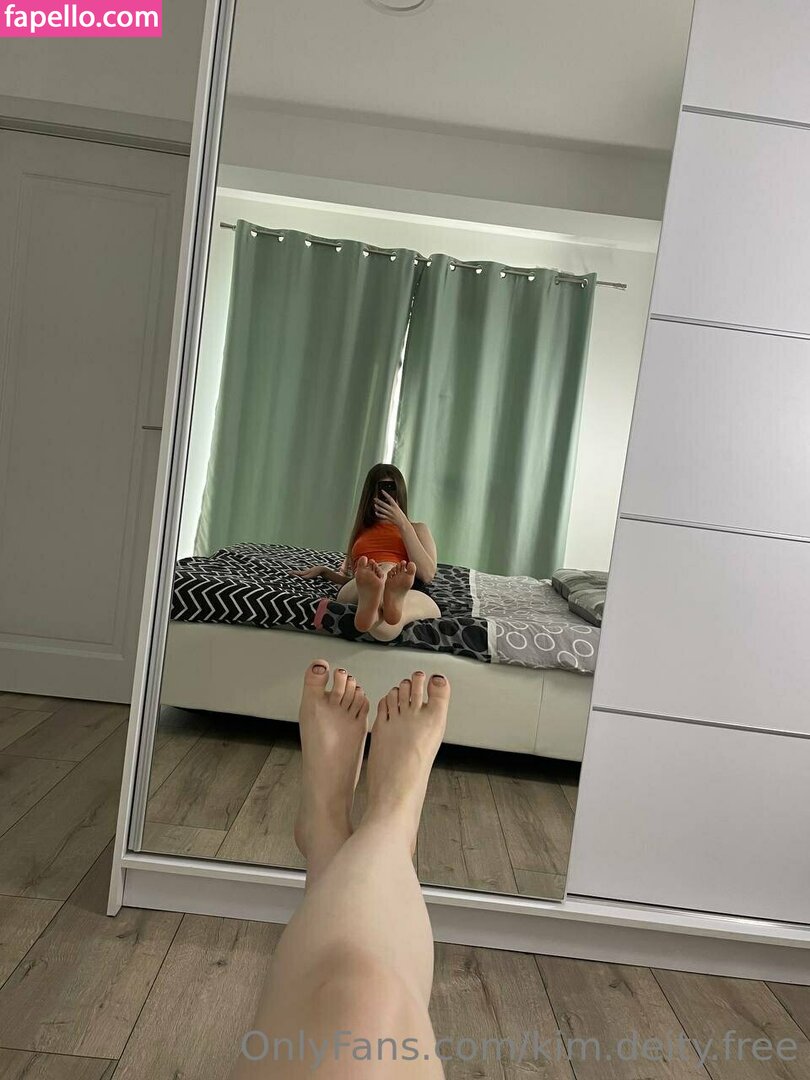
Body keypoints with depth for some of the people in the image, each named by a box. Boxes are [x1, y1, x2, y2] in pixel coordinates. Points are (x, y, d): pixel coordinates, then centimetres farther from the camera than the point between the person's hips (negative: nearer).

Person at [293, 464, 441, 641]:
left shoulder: (416, 529, 24)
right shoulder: (361, 531, 33)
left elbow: (427, 575, 5)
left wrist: (403, 524, 3)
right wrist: (323, 570, 19)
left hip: (407, 592, 0)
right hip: (358, 593, 1)